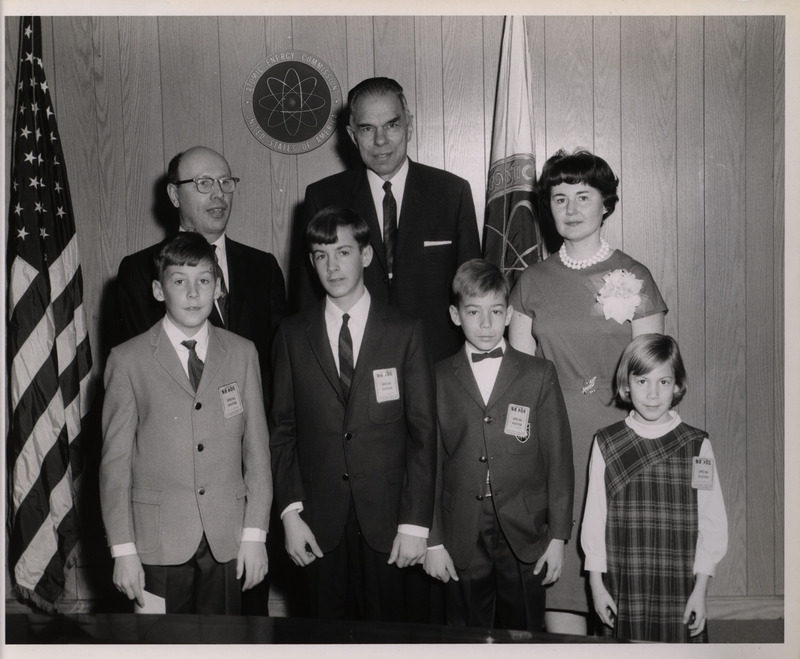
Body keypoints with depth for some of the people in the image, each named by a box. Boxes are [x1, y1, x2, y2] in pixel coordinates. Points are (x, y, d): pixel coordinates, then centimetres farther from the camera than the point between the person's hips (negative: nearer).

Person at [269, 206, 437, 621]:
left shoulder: (405, 333, 1)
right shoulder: (293, 335, 6)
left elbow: (423, 432, -1)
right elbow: (281, 430, 6)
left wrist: (415, 523, -6)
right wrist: (290, 512, -3)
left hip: (385, 517, -1)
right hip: (318, 522, 1)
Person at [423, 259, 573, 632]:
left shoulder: (539, 375, 4)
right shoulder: (437, 380, 4)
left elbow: (558, 458, 3)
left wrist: (558, 536, -1)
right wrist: (433, 541, 1)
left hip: (525, 539, 0)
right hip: (462, 543, 0)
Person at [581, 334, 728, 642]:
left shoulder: (697, 446, -1)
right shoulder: (606, 445, 1)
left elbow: (712, 522, 0)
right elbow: (594, 517, 3)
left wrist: (700, 589, -2)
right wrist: (597, 584, 1)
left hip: (680, 592, 0)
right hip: (622, 590, 1)